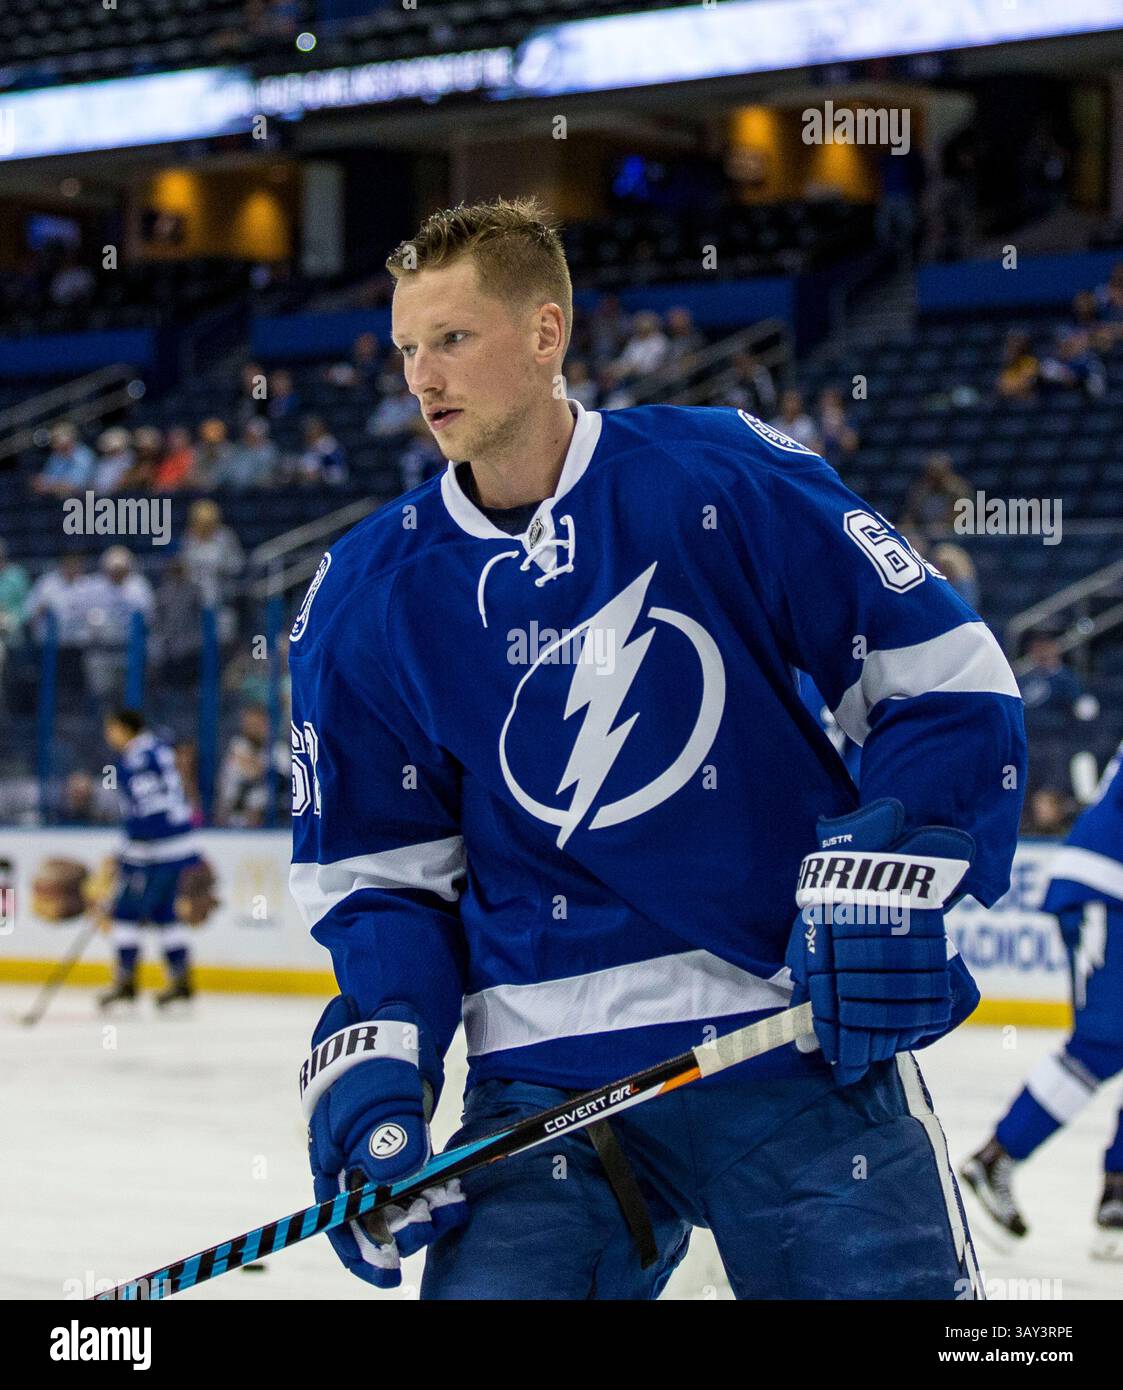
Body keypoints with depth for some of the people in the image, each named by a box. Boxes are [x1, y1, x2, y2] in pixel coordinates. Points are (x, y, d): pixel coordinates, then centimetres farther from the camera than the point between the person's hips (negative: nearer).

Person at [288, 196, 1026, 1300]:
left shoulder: (729, 480, -4)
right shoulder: (365, 597, 5)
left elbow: (944, 673, 0)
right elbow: (376, 871, 11)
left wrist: (886, 877, -12)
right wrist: (373, 1070, -4)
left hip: (803, 1038, -1)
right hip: (547, 1074, 2)